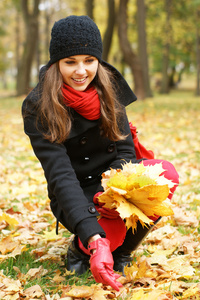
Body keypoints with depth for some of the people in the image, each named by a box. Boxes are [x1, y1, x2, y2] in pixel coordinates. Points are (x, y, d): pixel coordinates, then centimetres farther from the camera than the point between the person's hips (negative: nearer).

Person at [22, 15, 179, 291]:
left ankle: (121, 252, -4)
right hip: (76, 195, -4)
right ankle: (81, 248, 5)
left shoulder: (107, 88, -4)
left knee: (166, 173, -27)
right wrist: (93, 237, -41)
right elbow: (60, 174, -27)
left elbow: (125, 150, -6)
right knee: (110, 234, -35)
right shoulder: (38, 108, -18)